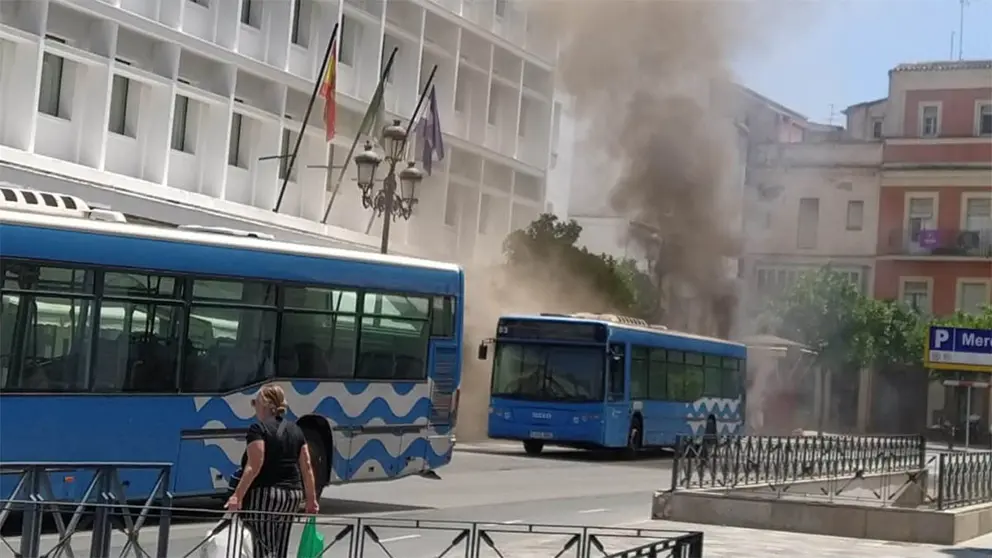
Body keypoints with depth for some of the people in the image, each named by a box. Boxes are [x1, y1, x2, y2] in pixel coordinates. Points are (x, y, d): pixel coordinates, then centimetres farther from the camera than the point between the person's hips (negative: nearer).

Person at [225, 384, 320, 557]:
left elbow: (254, 467, -17)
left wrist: (238, 496, -19)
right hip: (292, 496, 7)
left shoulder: (258, 429, -8)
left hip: (264, 494, -7)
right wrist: (311, 499, 16)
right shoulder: (295, 430, 12)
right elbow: (306, 467, 11)